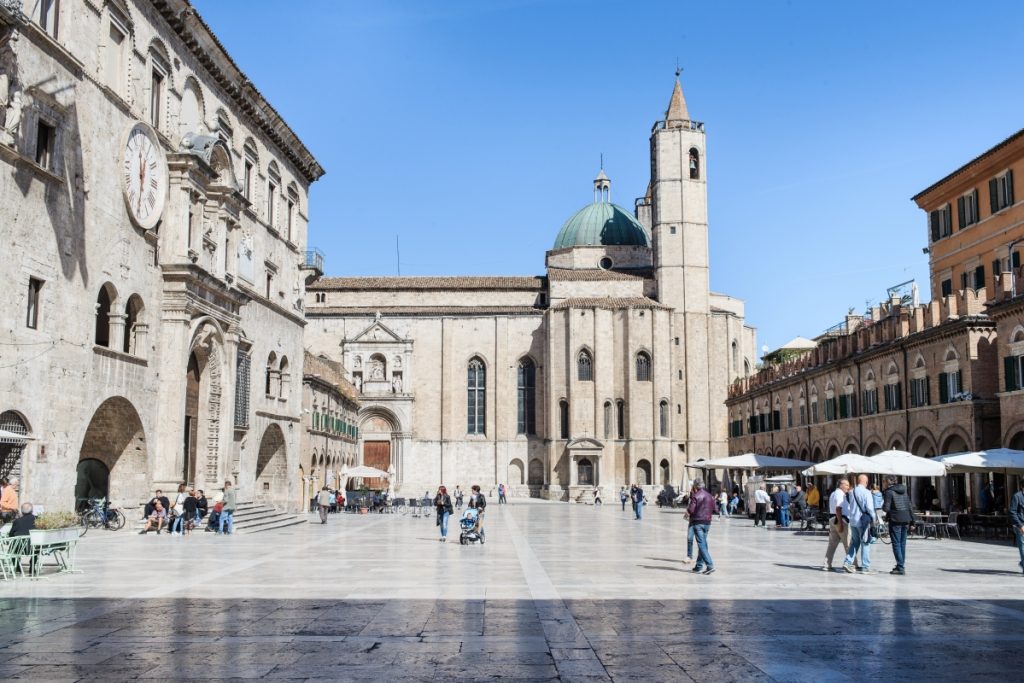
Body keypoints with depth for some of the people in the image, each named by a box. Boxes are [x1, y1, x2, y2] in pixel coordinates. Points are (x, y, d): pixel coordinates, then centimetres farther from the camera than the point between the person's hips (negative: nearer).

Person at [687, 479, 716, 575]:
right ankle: (699, 566, 18)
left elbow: (690, 510, -17)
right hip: (707, 522, 7)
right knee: (703, 544, 14)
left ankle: (710, 566, -17)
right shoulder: (710, 496, 10)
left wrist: (687, 511, 4)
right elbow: (713, 509, 12)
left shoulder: (695, 496, -11)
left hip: (697, 522, -7)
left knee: (702, 545, -8)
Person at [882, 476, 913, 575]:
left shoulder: (889, 492, -8)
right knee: (902, 544, 15)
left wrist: (883, 506, 7)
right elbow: (910, 506, 13)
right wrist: (911, 521, 16)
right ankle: (901, 565, 22)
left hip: (895, 520, -7)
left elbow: (886, 508, -16)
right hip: (906, 520, 7)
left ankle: (901, 568, -7)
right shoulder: (904, 491, 13)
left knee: (896, 544, -3)